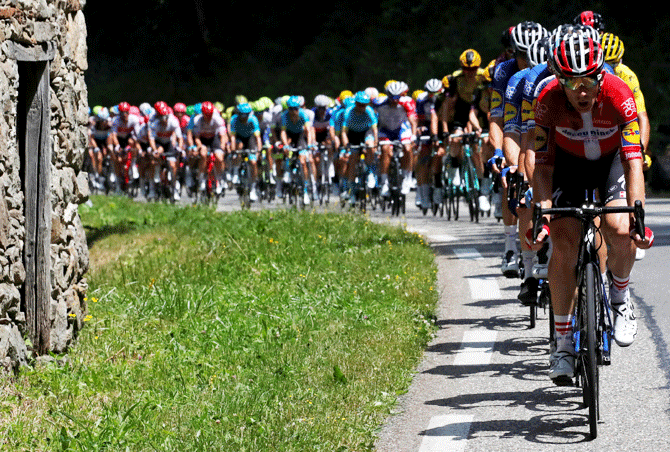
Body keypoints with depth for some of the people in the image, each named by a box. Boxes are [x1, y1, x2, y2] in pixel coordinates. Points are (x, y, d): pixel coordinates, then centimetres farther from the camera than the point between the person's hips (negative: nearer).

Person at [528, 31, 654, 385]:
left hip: (612, 159, -1)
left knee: (620, 231, -27)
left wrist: (637, 216, -45)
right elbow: (543, 166, -21)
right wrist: (542, 213, -34)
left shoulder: (618, 95, -32)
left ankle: (620, 297, 5)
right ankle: (563, 343, -4)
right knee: (564, 243, -15)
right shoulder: (549, 100, -28)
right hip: (569, 163, 1)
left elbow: (634, 162, -34)